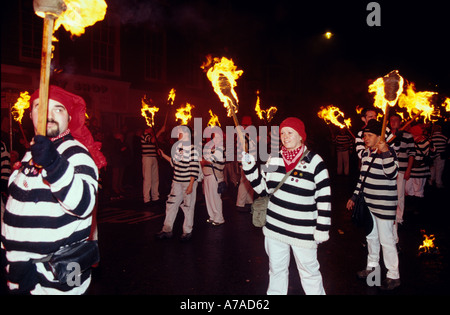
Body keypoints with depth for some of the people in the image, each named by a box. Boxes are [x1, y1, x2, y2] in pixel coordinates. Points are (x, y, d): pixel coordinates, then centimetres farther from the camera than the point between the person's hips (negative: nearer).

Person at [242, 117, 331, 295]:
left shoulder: (314, 161, -10)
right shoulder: (274, 159, 4)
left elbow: (324, 197, -8)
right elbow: (263, 188, 7)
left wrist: (322, 229, -9)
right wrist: (249, 167, -3)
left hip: (303, 231, -4)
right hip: (275, 227, 5)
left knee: (309, 271, 11)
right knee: (276, 269, 19)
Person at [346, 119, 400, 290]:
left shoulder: (388, 152, -14)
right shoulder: (365, 153, 9)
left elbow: (392, 174, -28)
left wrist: (385, 153, -35)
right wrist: (354, 196, 19)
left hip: (384, 205, -8)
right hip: (368, 203, 8)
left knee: (386, 240, 1)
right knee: (371, 236, 20)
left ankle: (393, 275, 16)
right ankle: (372, 266, 38)